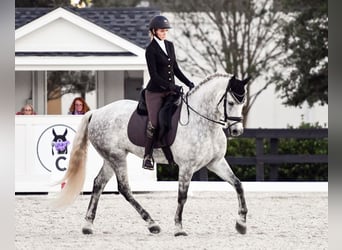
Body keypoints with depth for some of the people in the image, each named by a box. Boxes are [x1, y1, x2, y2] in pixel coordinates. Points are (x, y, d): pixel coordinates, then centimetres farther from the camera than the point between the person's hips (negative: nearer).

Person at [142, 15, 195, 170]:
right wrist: (171, 87, -22)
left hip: (170, 91, 6)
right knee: (154, 124, -9)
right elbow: (154, 75, -15)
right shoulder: (151, 50, -9)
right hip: (155, 92, -6)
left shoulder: (170, 46, 11)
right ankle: (147, 157, 5)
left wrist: (188, 83, 7)